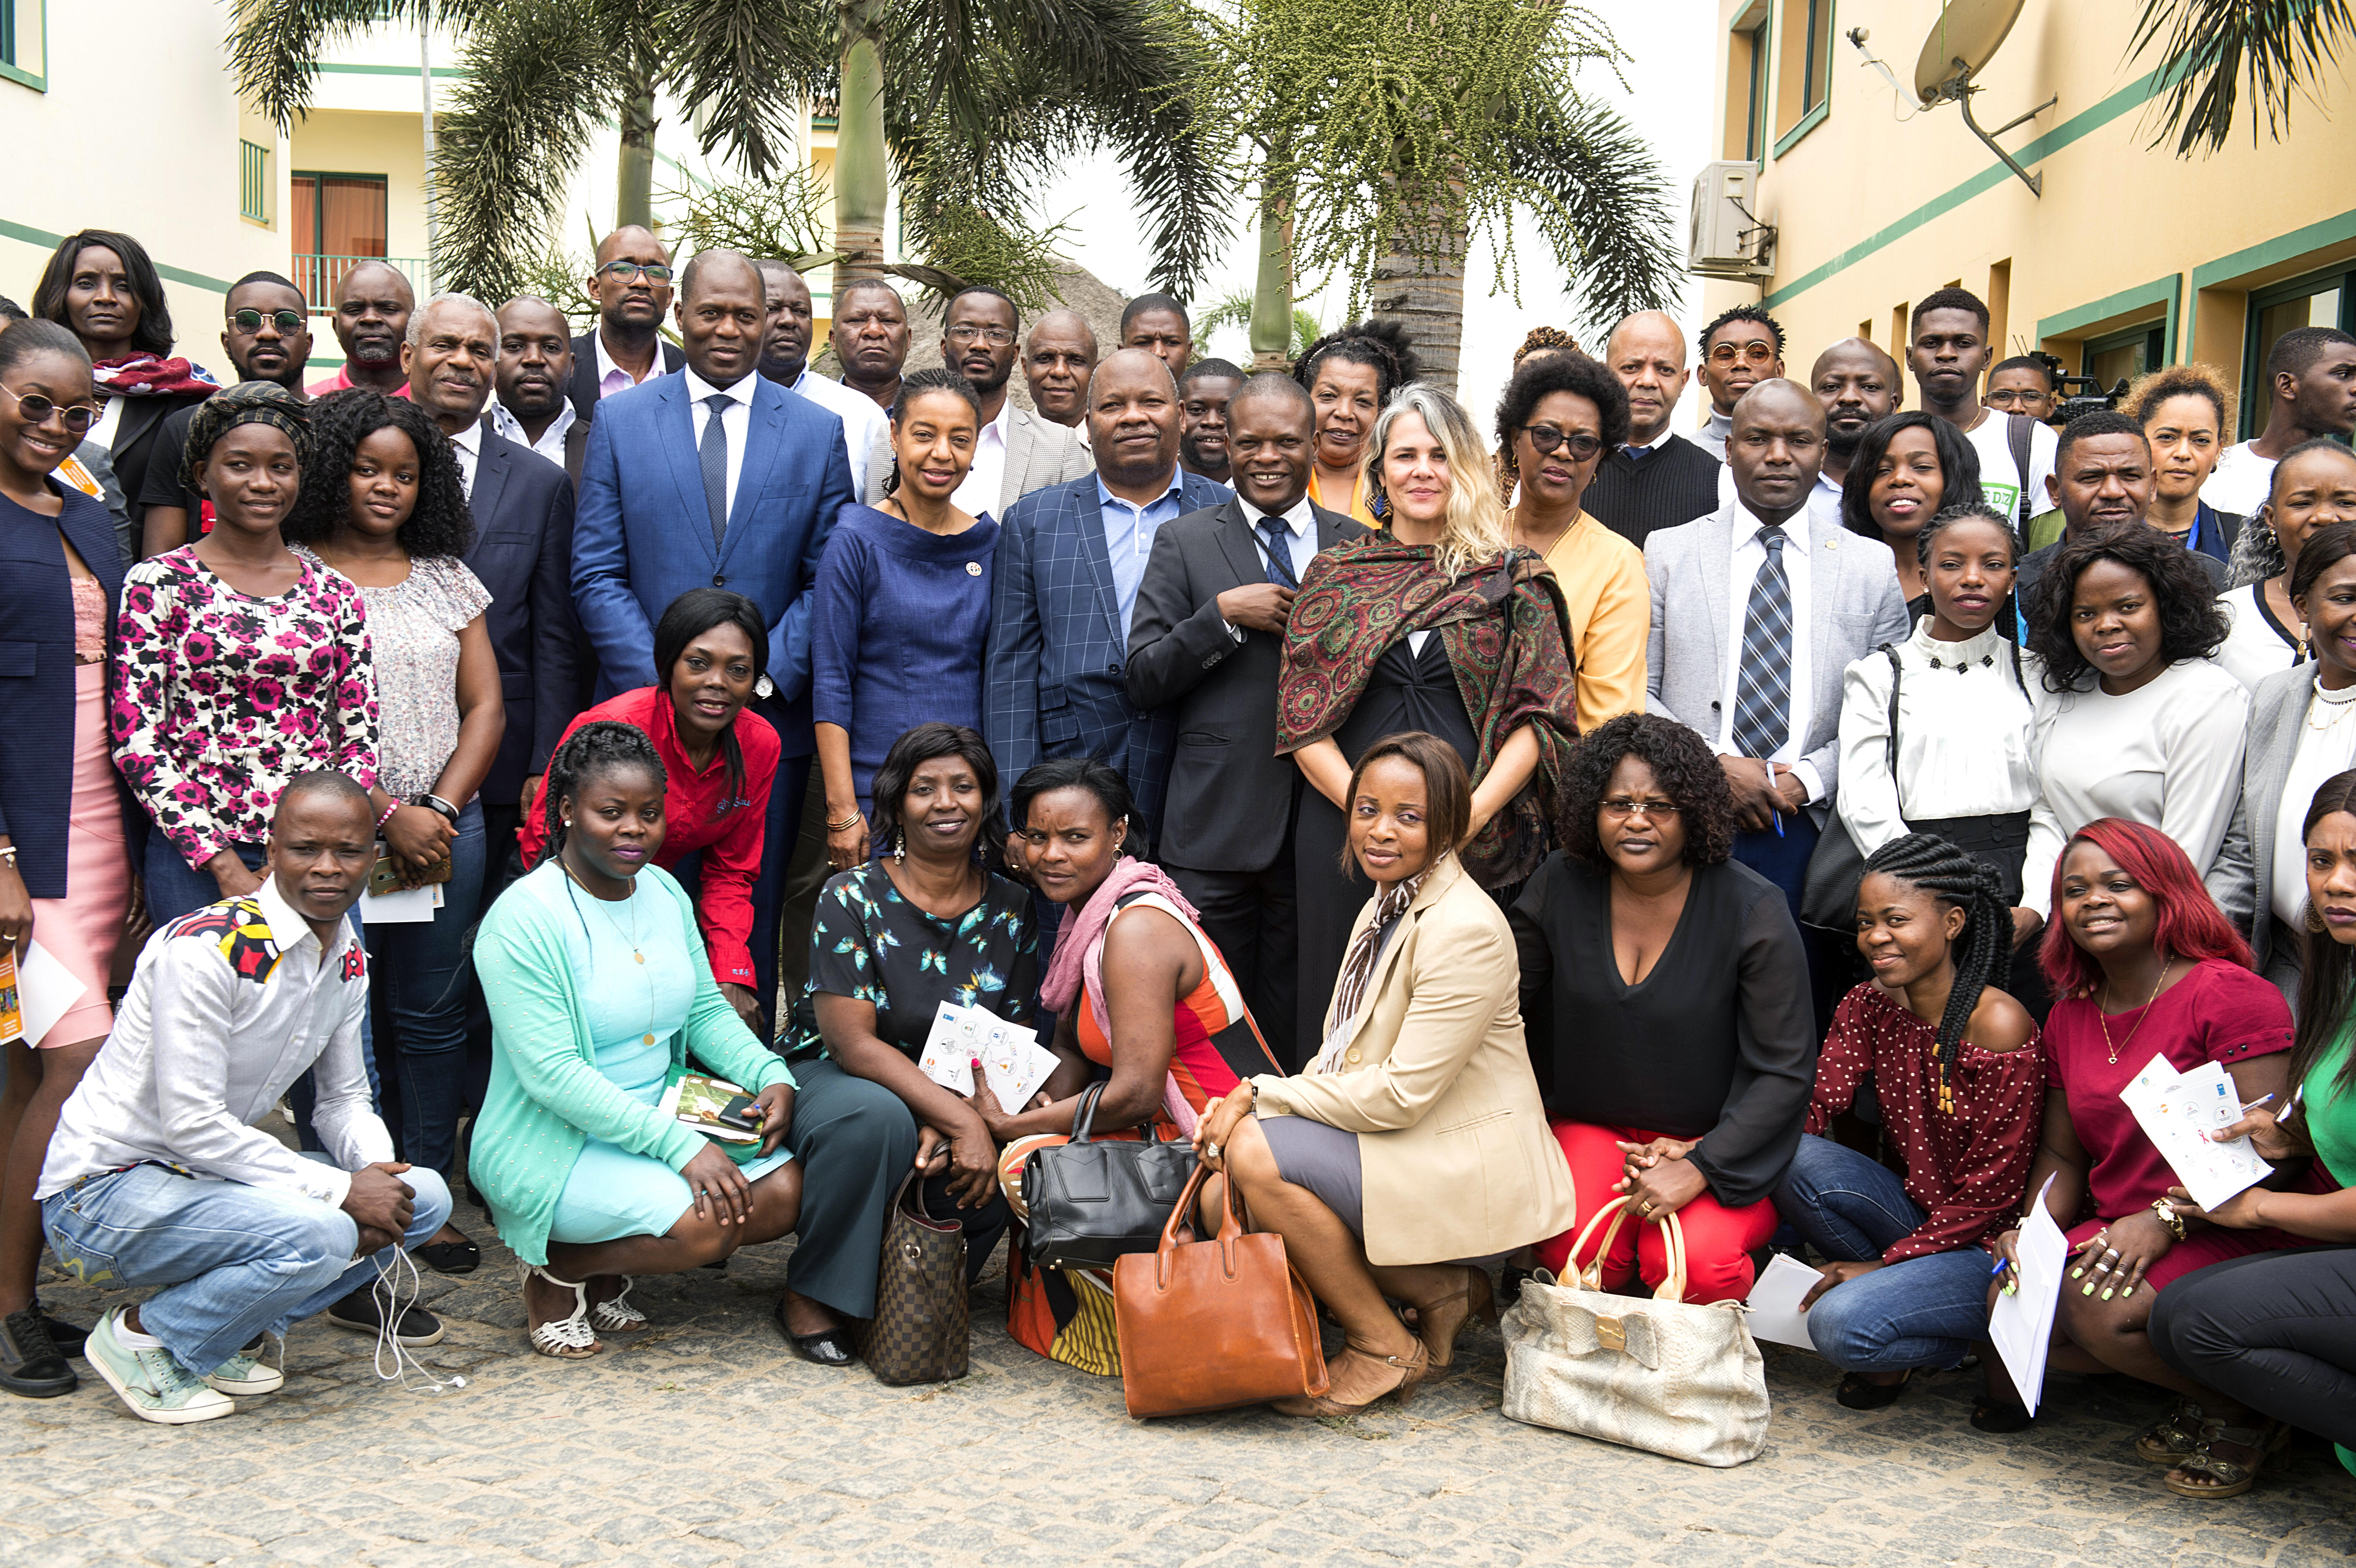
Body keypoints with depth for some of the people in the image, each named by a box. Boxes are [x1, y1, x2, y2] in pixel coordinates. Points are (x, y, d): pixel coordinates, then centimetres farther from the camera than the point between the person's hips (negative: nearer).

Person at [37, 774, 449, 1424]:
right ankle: (144, 1337, -6)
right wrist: (341, 1189, -23)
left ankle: (233, 1325, 5)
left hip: (214, 1175, 8)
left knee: (424, 1198, -3)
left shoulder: (348, 958, 4)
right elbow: (193, 1126, -25)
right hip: (104, 1192, -8)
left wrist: (377, 1171, -11)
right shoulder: (204, 949, -23)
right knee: (317, 1234, -31)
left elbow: (343, 1098, 12)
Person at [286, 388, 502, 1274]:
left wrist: (440, 811, -4)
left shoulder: (448, 579, 14)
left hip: (447, 826, 4)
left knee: (434, 1018, 7)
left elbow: (485, 709, 11)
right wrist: (387, 816, -12)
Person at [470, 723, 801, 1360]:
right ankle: (555, 1270, 0)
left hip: (667, 1115, 8)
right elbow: (551, 1073, -24)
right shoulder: (524, 919, -18)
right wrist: (679, 1145, -29)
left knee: (785, 1192, -11)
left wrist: (774, 1077, -6)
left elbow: (707, 1010, 15)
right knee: (706, 1225, -28)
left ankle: (608, 1269, 8)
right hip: (556, 1142, -8)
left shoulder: (664, 892, 7)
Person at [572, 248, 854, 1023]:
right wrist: (660, 681, -10)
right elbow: (597, 574, 0)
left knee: (753, 921, 7)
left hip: (770, 718, 0)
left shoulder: (817, 431, 6)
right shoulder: (620, 422, 5)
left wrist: (766, 672, -10)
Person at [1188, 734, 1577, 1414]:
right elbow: (1346, 1059, 13)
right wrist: (1249, 1102, -5)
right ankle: (1438, 1289, 6)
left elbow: (1401, 1093, -23)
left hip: (1464, 1175, -10)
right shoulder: (1387, 906, 11)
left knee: (1255, 1153, -23)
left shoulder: (1466, 930, -19)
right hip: (1398, 1152, 10)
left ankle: (1385, 1348, -7)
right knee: (1223, 1198, -3)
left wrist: (1260, 1095, -16)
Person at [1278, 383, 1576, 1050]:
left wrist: (1471, 815, -13)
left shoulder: (1512, 578, 6)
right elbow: (1302, 723, 3)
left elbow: (1540, 717, 0)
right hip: (1346, 833, 1)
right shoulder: (1334, 573, 9)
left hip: (1478, 839, -1)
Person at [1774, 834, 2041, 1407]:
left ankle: (1992, 1342, 1)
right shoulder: (1868, 1006, 1)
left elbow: (1991, 1195, -15)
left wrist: (1884, 1262, -14)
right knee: (1796, 1161, -19)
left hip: (1987, 1244, -7)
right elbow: (1811, 1110, -8)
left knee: (1843, 1325, -28)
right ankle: (1893, 1290, 0)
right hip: (1917, 1217, 7)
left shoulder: (1999, 1026, -19)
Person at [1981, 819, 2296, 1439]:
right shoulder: (2068, 1017, 14)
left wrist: (2163, 1221, -25)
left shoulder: (2232, 995, -9)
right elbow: (2062, 1155, 17)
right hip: (2113, 1239, 7)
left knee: (2099, 1308, -32)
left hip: (2223, 1236, -7)